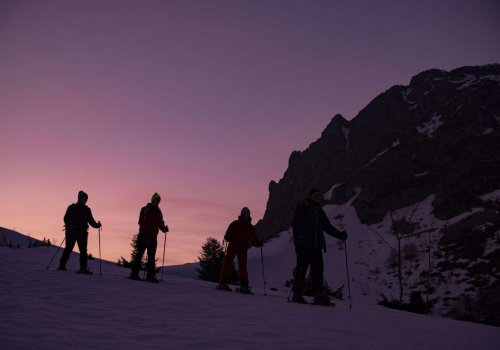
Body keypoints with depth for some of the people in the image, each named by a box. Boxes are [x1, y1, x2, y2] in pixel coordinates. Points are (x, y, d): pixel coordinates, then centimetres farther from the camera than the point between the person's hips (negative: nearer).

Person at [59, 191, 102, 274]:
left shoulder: (87, 209, 15)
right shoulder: (72, 208, 4)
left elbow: (91, 221, 15)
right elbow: (66, 218, -1)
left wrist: (96, 225, -3)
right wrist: (69, 226, -19)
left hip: (82, 232, 4)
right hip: (72, 232, -4)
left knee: (83, 250, -4)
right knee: (68, 248, -3)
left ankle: (83, 268, -6)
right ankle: (62, 265, 7)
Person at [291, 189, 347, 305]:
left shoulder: (319, 211, 20)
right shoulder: (301, 208, 0)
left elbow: (328, 226, 23)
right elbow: (296, 224, -10)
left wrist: (340, 234, 13)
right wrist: (304, 233, -26)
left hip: (317, 245, 6)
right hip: (303, 245, -6)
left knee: (318, 269, 2)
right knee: (301, 269, -4)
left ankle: (320, 295, 3)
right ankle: (297, 294, 3)